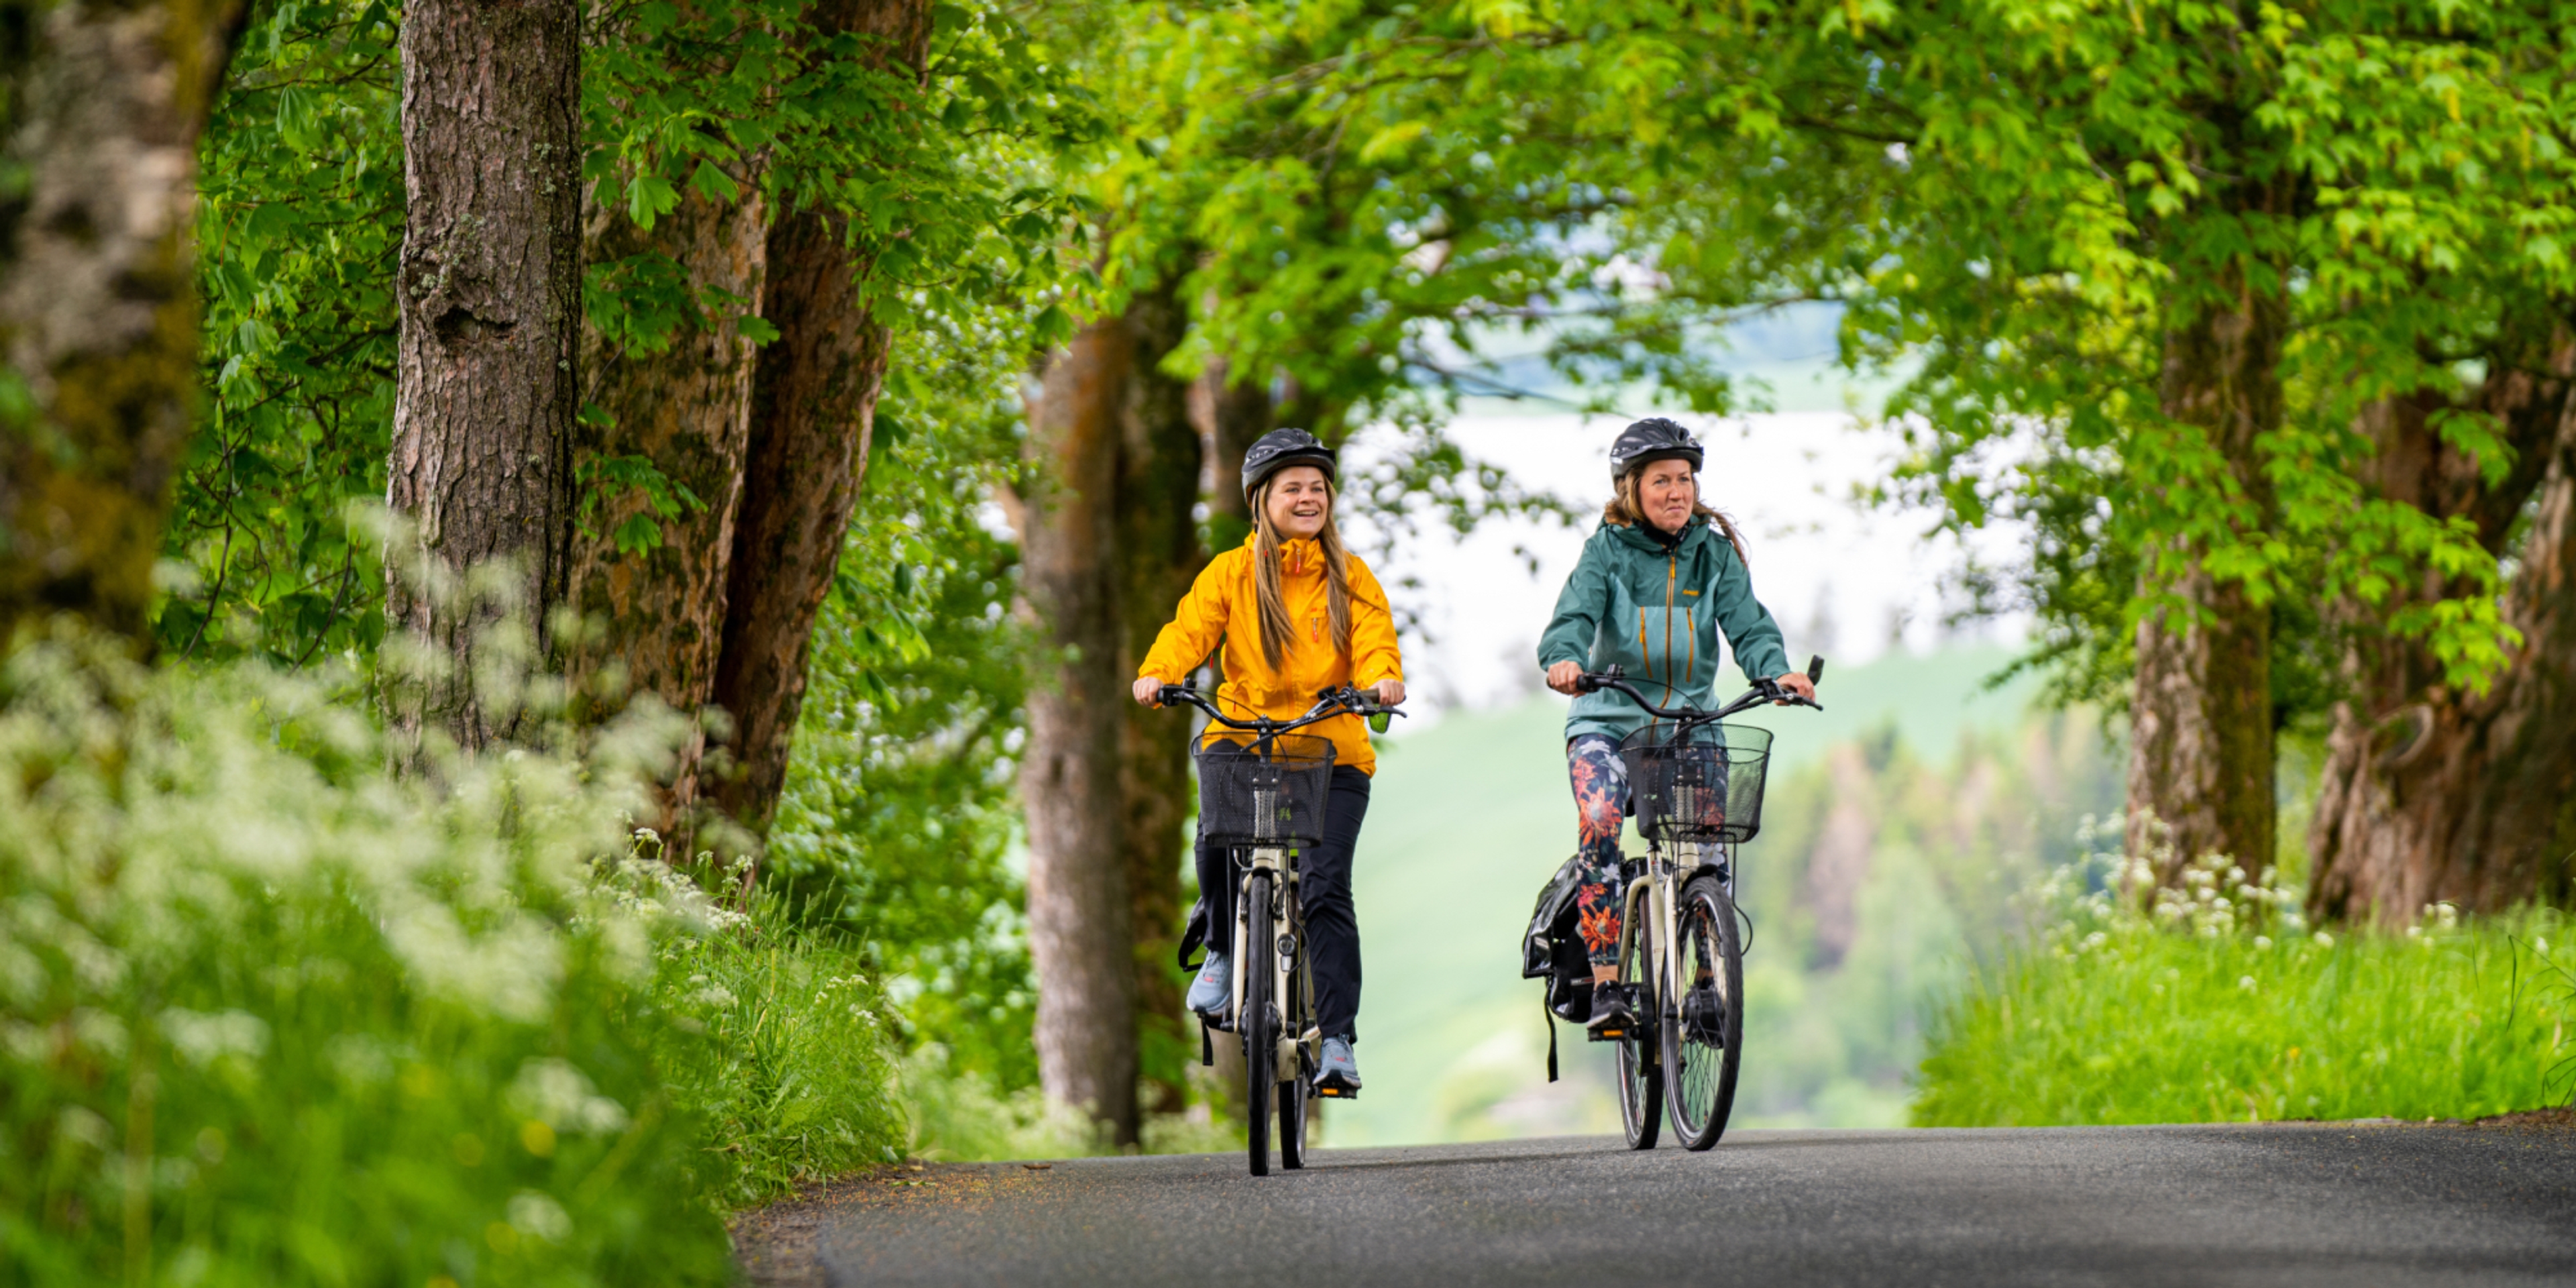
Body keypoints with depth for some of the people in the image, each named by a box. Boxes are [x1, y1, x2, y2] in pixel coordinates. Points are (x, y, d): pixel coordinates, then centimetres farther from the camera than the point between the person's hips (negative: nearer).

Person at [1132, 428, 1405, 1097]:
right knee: (1216, 842, -27)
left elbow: (1373, 641, -5)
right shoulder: (1231, 572, 6)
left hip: (1331, 749, 0)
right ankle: (1223, 948, 5)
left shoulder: (1351, 578, 8)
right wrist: (1156, 674, -27)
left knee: (1325, 885, -14)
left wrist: (1383, 679, -28)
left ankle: (1338, 1039, -9)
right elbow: (1191, 628, -6)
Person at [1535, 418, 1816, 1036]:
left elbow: (1747, 625, -8)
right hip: (1610, 718, -2)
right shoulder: (1607, 549, -2)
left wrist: (1777, 671, -29)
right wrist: (1564, 659, -40)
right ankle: (1605, 980, -24)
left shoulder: (1715, 551, 4)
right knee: (1600, 822, -26)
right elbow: (1576, 614, -16)